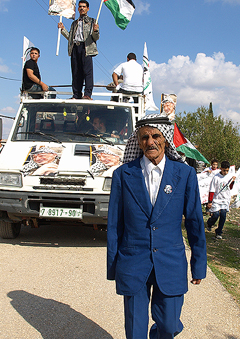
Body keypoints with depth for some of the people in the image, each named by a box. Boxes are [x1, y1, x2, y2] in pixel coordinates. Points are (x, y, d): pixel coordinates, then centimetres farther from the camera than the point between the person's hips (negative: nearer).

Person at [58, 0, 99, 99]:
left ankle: (87, 94, -19)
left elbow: (96, 38, 4)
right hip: (75, 48, 4)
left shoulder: (91, 21, 15)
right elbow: (70, 37, 22)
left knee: (87, 71, -14)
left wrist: (95, 31, -17)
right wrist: (63, 29, 11)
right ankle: (77, 95, 1)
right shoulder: (74, 23, 28)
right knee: (76, 72, -1)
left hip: (86, 48, -4)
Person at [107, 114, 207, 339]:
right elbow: (114, 224, 2)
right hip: (133, 264, 0)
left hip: (171, 263, 1)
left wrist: (199, 265, 6)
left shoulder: (185, 174, -2)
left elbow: (195, 222, 3)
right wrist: (112, 266, 4)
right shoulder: (123, 175, -3)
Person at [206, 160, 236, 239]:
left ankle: (218, 232, 7)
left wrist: (232, 182, 2)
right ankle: (209, 224, 26)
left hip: (225, 200, 3)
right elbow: (212, 190, -7)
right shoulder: (216, 178, -9)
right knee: (216, 214, -9)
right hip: (216, 200, -3)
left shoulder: (228, 177, 5)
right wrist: (210, 202, -7)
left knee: (223, 214, -7)